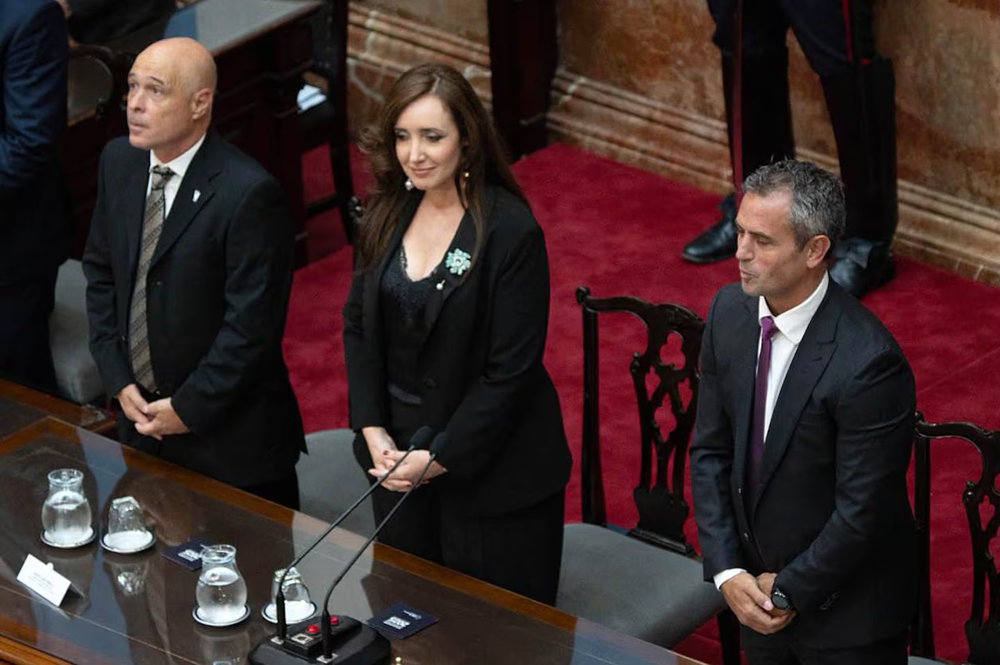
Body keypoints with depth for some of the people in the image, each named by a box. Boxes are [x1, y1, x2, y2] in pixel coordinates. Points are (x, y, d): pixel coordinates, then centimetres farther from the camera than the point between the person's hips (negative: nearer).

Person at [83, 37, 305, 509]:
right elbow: (100, 273, 9)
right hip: (141, 416, 6)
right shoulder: (119, 162, 0)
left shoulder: (249, 192, -22)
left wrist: (189, 408, -15)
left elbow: (252, 324, -20)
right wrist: (119, 381, 1)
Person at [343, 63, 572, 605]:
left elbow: (511, 370, -18)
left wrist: (441, 457, -17)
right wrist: (373, 429, -5)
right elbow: (358, 325, 7)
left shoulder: (510, 230, -18)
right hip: (395, 455, 6)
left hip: (490, 469, -6)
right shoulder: (388, 213, 1)